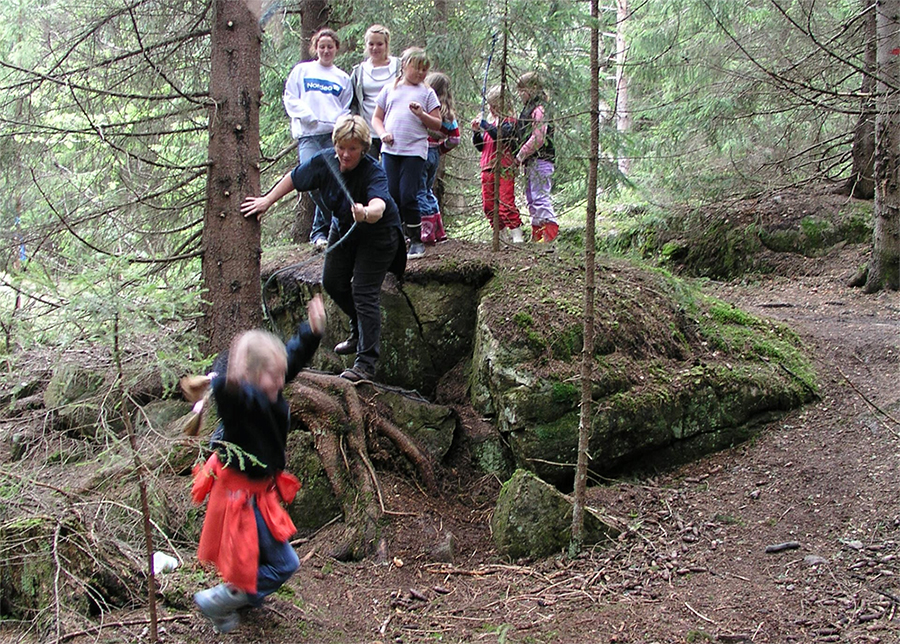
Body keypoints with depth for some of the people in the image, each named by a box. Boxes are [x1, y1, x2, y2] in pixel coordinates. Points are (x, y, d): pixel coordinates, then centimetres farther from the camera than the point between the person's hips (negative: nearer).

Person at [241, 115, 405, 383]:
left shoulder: (374, 172, -34)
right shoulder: (325, 161, -19)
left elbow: (379, 205, -55)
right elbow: (293, 178, 0)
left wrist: (366, 213, -76)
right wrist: (267, 201, 3)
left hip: (378, 233, -7)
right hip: (343, 228, 7)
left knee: (364, 291, -16)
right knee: (333, 283, 16)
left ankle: (367, 362, -12)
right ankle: (360, 331, 41)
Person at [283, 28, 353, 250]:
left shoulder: (343, 78, 21)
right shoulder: (302, 70, 17)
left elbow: (347, 109, 19)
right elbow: (290, 98, 10)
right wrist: (309, 117, -6)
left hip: (334, 134, 1)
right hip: (308, 134, -1)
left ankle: (320, 231, 3)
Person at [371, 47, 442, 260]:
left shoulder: (427, 92, 8)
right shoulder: (390, 89, 14)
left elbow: (437, 124, 6)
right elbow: (377, 117, 16)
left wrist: (421, 114, -11)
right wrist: (383, 133, -3)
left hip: (415, 150, -3)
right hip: (390, 149, 3)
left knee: (408, 196, -8)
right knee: (392, 196, 3)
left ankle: (416, 241, 3)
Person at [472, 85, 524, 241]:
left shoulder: (509, 121, -1)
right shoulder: (489, 121, 20)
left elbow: (503, 136, -21)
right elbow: (480, 147, 21)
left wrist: (486, 126, -18)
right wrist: (476, 132, 5)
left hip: (504, 168, -8)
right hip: (487, 168, 8)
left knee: (506, 202, -15)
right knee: (488, 204, 6)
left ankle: (517, 233, -13)